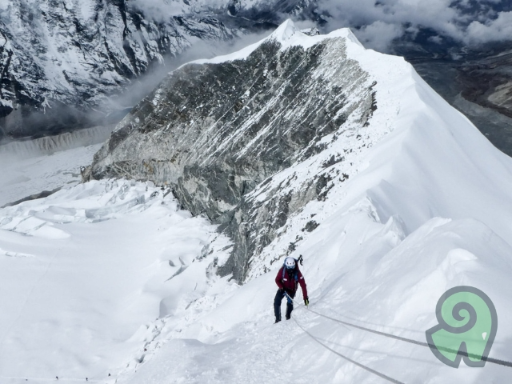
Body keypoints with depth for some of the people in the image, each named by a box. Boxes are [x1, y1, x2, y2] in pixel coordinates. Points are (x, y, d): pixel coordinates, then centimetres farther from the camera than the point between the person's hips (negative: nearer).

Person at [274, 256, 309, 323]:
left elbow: (303, 285, -29)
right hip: (283, 288, 1)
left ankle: (288, 318, 3)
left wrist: (305, 297, -34)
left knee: (289, 302, -16)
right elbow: (277, 280, -13)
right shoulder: (282, 270, -28)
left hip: (291, 290, 0)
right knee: (277, 302, -10)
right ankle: (278, 319, 4)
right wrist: (282, 287, -29)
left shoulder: (297, 273, -30)